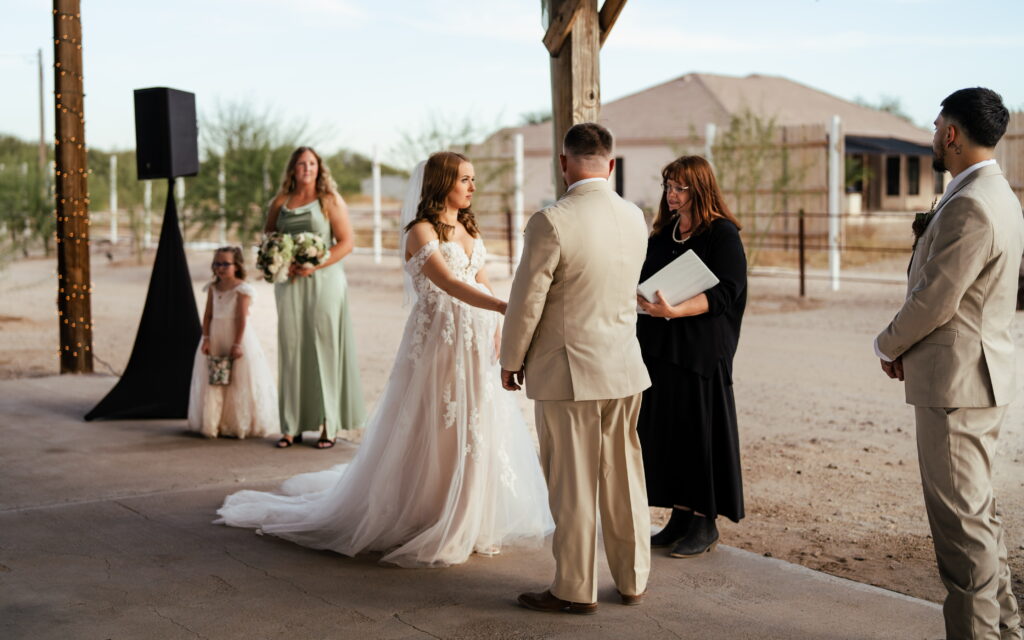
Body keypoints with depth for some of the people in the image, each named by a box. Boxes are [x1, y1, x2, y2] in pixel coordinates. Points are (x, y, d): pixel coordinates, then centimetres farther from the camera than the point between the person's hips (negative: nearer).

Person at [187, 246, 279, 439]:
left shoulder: (242, 289, -9)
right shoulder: (213, 288, 8)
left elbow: (242, 318, -13)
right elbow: (208, 315, 6)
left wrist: (237, 344, -17)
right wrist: (206, 339, -5)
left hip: (236, 337, -5)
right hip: (215, 338, 6)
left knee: (239, 384, -3)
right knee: (212, 383, 7)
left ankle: (239, 425, 5)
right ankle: (212, 423, 14)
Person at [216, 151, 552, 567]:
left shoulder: (468, 229, 14)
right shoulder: (421, 231, -11)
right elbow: (449, 284, -24)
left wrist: (496, 331, 4)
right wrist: (503, 307, -36)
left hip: (474, 342, 7)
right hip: (437, 341, -7)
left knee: (474, 429, 9)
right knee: (432, 432, -4)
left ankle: (470, 523, 20)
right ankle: (420, 523, 9)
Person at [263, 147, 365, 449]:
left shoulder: (330, 200, 2)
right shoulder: (280, 202, 11)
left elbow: (347, 241, -3)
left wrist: (315, 265, -13)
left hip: (323, 280, -3)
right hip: (290, 284, 3)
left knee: (324, 347, -5)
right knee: (291, 348, 1)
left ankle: (328, 424, 0)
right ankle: (292, 426, 5)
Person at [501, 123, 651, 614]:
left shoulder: (552, 222, -18)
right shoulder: (635, 219, 2)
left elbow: (526, 301, -13)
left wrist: (511, 361, 0)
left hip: (567, 371, -6)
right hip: (625, 368, 6)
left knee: (573, 486, 4)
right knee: (624, 478, 15)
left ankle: (575, 590, 15)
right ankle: (633, 580, 26)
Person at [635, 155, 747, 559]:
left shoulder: (723, 235, -6)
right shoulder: (662, 234, 14)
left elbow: (723, 293, -15)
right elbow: (643, 281, 16)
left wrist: (675, 310, -28)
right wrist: (643, 299, -7)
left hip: (702, 351, -6)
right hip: (659, 347, 7)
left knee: (700, 430, -2)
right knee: (665, 431, 7)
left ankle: (706, 522, 8)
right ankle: (681, 514, 16)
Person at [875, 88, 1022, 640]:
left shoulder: (970, 207, -21)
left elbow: (934, 301, -20)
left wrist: (888, 345, -2)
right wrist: (907, 347, 9)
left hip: (956, 382, -11)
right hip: (980, 373, 11)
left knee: (961, 514, -2)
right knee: (976, 507, 19)